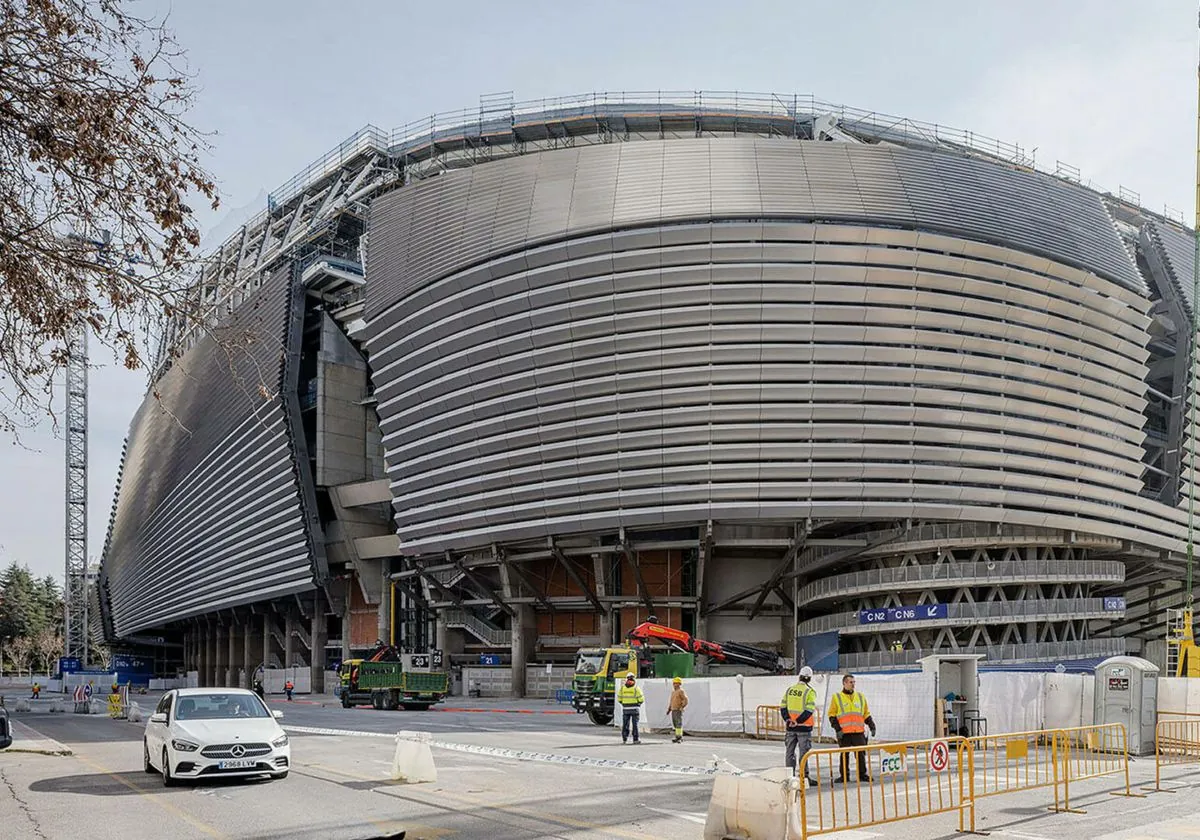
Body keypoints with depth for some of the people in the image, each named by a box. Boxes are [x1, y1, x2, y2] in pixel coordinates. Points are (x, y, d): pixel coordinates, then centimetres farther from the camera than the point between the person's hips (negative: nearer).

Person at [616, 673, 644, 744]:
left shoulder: (622, 688, 1)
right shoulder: (636, 688, -8)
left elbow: (619, 699, 5)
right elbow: (641, 699, -7)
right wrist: (638, 703, 14)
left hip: (625, 709, 2)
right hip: (635, 709, -2)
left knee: (625, 724, 9)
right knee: (635, 724, 3)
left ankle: (624, 739, 8)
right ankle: (635, 739, 4)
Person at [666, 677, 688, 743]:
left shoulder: (681, 691, -9)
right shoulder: (673, 692, 17)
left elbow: (686, 701, -15)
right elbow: (671, 701, 23)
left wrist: (681, 708, -21)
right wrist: (669, 709, 13)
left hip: (678, 711, -8)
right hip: (673, 711, 8)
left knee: (678, 724, -11)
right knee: (675, 724, 7)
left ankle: (678, 737, -13)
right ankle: (680, 738, 13)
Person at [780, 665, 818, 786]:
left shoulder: (789, 689, 6)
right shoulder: (810, 691, -8)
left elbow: (783, 706, 3)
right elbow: (809, 709, -17)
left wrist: (787, 719, -3)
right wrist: (798, 721, -14)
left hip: (790, 727, 4)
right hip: (804, 727, -4)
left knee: (789, 751, 11)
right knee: (804, 752, 0)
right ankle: (805, 776, 0)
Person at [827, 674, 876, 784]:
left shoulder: (860, 697, 15)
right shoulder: (836, 697, 4)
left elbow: (866, 714, 20)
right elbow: (832, 715, 3)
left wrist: (872, 726, 11)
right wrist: (837, 729, -7)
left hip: (859, 732, 2)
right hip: (844, 733, -2)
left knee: (861, 754, 1)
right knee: (844, 755, 3)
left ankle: (863, 774, 12)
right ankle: (844, 776, 12)